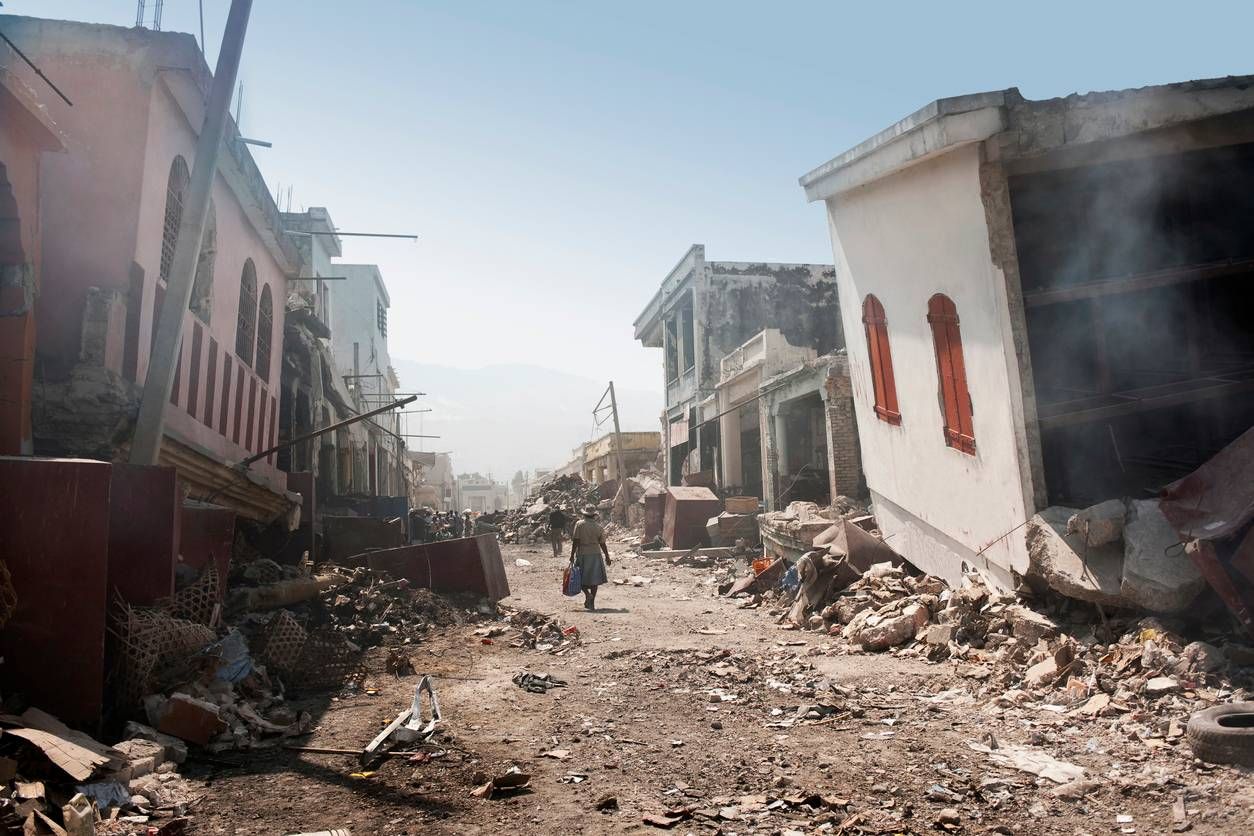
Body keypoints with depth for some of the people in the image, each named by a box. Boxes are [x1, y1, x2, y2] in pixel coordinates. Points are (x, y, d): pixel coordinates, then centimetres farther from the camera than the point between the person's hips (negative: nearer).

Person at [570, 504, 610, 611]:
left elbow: (575, 541, -9)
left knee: (581, 577, 10)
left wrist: (572, 555, -5)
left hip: (582, 554, -2)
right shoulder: (598, 526, 1)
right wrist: (607, 556, 13)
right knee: (594, 579, 8)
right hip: (595, 554, 2)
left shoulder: (579, 524, -6)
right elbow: (602, 543, 3)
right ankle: (591, 603, 8)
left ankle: (588, 594, -14)